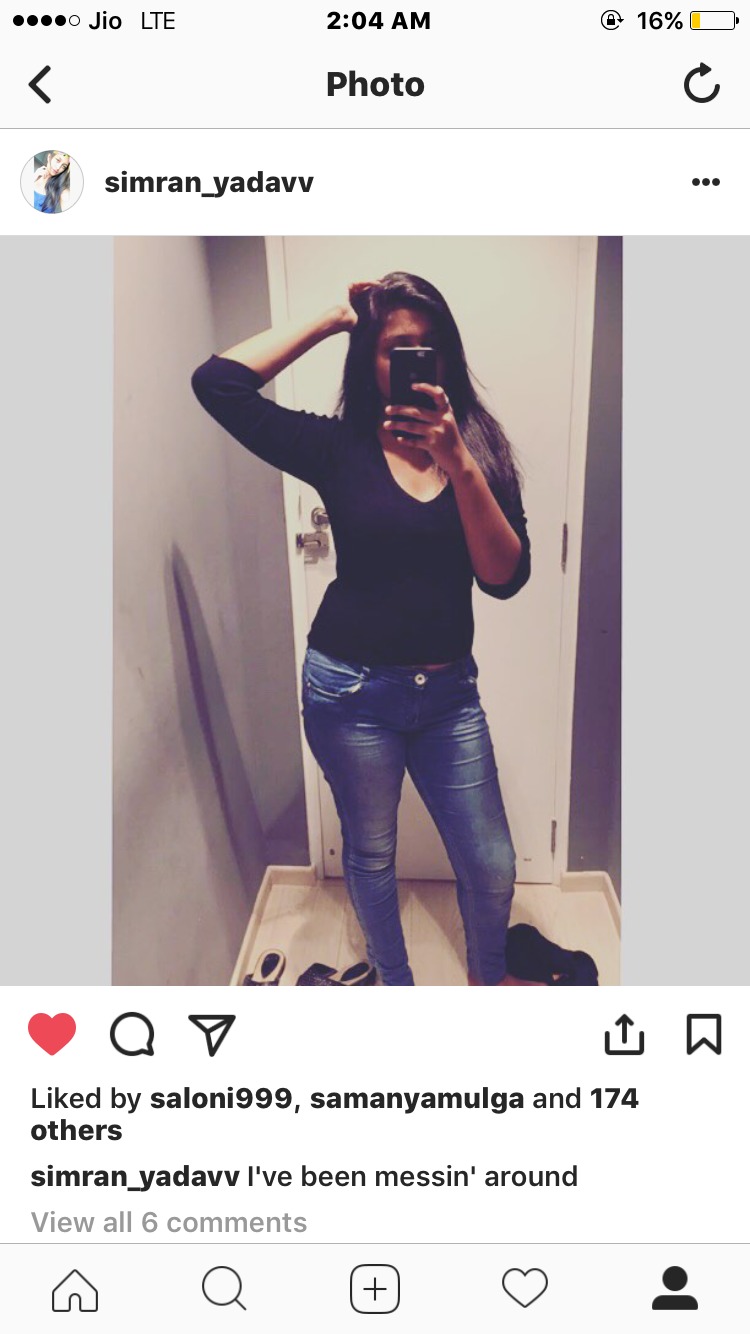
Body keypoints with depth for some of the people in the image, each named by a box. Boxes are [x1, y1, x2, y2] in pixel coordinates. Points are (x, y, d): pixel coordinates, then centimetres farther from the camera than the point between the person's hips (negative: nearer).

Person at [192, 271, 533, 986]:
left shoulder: (479, 447, -1)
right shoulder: (340, 449, -6)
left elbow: (505, 577, -13)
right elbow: (218, 382, -17)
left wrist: (457, 462, -23)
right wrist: (331, 319, -11)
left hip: (448, 691, 2)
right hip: (352, 688, -2)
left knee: (491, 864, 10)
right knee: (370, 852, 16)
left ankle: (488, 977, 42)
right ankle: (396, 983, 44)